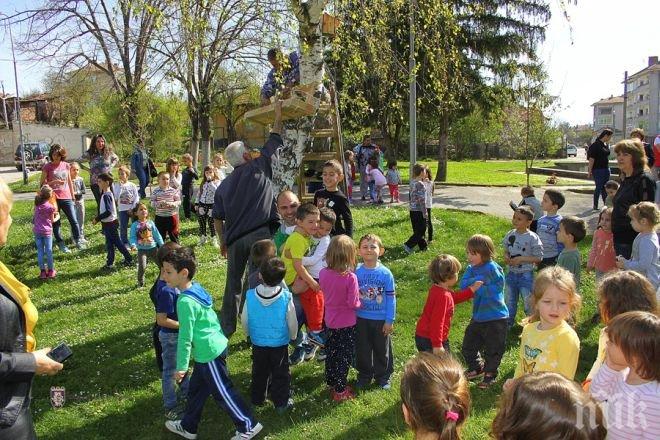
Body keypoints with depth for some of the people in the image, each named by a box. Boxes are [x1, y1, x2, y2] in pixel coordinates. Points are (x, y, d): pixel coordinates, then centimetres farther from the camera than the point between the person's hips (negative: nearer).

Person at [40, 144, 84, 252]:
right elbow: (42, 184, -2)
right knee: (56, 223, 5)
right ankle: (61, 244, 16)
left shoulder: (66, 166, 8)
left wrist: (73, 196, 17)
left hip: (66, 198, 3)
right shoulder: (47, 167, -3)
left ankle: (78, 241, 16)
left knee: (74, 221, 1)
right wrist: (53, 182, -17)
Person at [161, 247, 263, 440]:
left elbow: (185, 337, -21)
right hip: (216, 345, 9)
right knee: (196, 389, 23)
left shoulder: (185, 301, -26)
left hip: (209, 354, -9)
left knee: (223, 393, 7)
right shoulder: (196, 287, 0)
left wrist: (182, 366, -12)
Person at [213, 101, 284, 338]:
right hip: (260, 234, -4)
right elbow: (274, 140, 11)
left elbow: (217, 219, 14)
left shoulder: (224, 185, 13)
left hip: (235, 240, 4)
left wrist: (223, 242, 25)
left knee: (233, 283, 16)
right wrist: (278, 116, 23)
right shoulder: (259, 167, 2)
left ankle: (226, 328, 23)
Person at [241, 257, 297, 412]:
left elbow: (244, 320, -5)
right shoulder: (286, 297, -23)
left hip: (258, 343, 2)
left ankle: (257, 398, 37)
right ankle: (281, 403, 24)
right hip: (280, 343, -2)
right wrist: (292, 336, 11)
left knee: (259, 372, 22)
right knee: (280, 374, 14)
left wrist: (249, 334, 16)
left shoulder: (251, 296, -18)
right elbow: (292, 322, -10)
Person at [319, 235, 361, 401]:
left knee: (331, 353, 23)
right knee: (345, 356, 11)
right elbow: (352, 303, -25)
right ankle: (340, 391, 21)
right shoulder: (350, 277, -27)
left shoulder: (323, 273, -11)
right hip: (347, 324, -5)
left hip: (330, 321, 5)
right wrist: (360, 302, -3)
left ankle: (331, 383, 39)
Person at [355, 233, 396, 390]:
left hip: (381, 320, -1)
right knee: (362, 349, 15)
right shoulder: (356, 272, -7)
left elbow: (391, 298, -7)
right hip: (361, 319, 2)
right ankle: (364, 375, 35)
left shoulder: (386, 273, -11)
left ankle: (383, 376, 33)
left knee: (382, 349, 14)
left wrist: (390, 320, -7)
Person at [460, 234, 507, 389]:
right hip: (478, 317, 7)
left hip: (496, 318, -7)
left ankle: (490, 374, 29)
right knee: (468, 347, 16)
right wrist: (478, 280, -23)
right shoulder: (471, 269, 2)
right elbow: (463, 285, -10)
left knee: (493, 350, 7)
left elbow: (493, 291, -25)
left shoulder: (493, 269, -19)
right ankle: (476, 368, 39)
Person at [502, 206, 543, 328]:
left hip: (526, 275, -5)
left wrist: (521, 259, -22)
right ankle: (508, 323, 36)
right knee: (510, 301, 19)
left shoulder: (532, 238, -17)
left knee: (528, 301, 6)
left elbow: (538, 258, -14)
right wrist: (506, 257, -10)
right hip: (511, 273, 5)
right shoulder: (510, 234, -1)